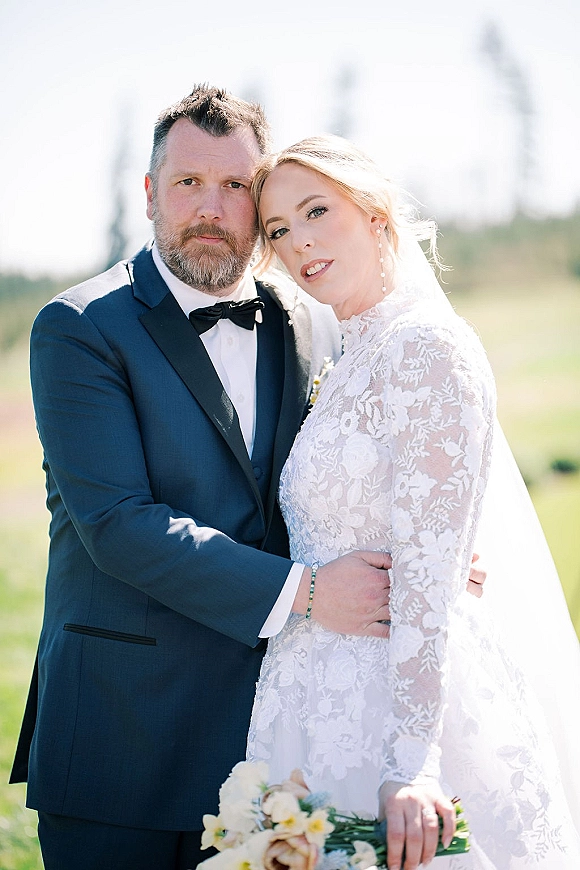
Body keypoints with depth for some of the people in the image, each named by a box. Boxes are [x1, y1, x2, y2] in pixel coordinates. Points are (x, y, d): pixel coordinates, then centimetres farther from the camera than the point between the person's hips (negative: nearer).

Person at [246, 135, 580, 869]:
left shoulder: (426, 345, -12)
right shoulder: (348, 367, 15)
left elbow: (428, 568, -19)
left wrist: (410, 760, -23)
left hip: (399, 701, -8)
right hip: (331, 704, 8)